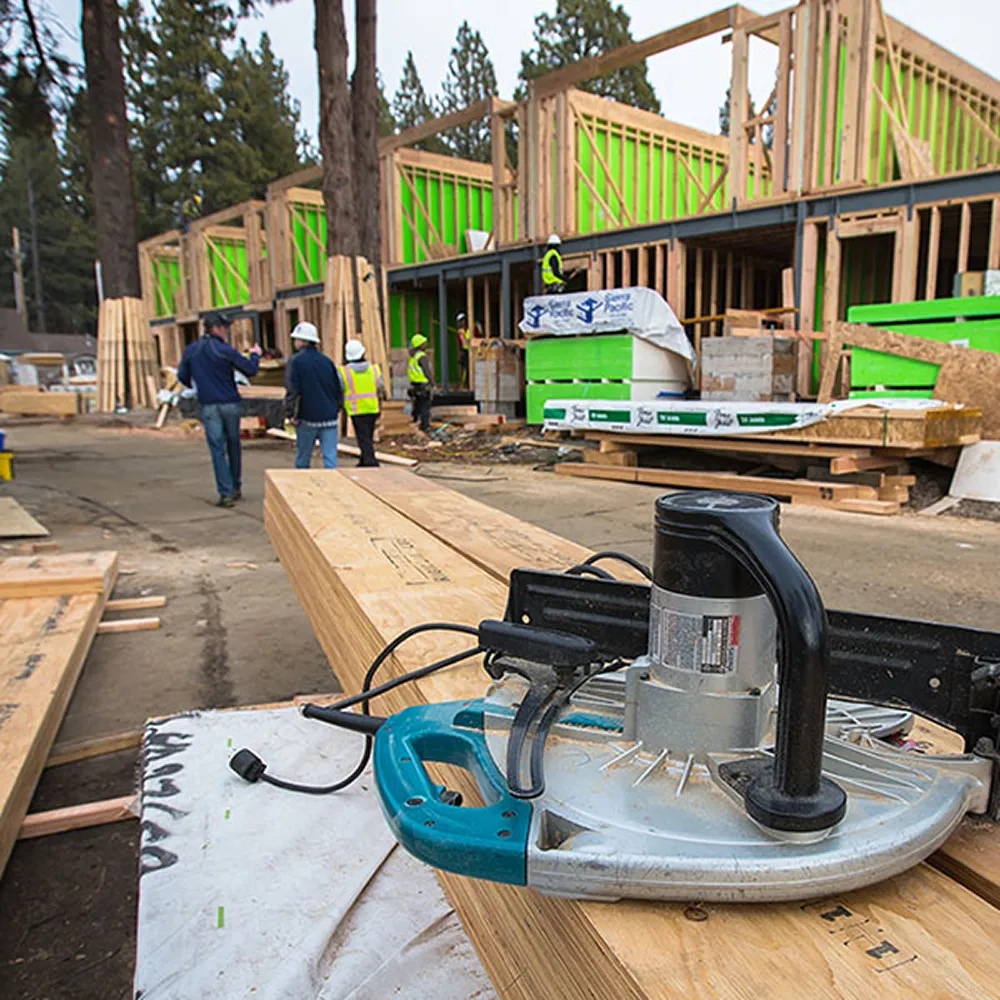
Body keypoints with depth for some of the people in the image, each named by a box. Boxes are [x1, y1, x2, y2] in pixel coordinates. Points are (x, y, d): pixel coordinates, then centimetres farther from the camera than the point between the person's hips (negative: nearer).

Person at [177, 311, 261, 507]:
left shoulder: (190, 351, 2)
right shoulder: (225, 350, -9)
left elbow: (182, 377, 9)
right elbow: (250, 370, -7)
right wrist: (255, 355, 13)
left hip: (208, 405, 1)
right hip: (230, 403, -1)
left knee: (217, 449, 1)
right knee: (233, 445, 15)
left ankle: (226, 493, -4)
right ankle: (236, 488, 23)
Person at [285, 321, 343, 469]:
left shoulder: (296, 361, -5)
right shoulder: (326, 361, 9)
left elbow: (292, 391, -10)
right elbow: (337, 387, 13)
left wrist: (291, 414, -6)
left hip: (307, 418, -3)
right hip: (329, 417, 3)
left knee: (303, 457, 12)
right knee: (330, 456, -1)